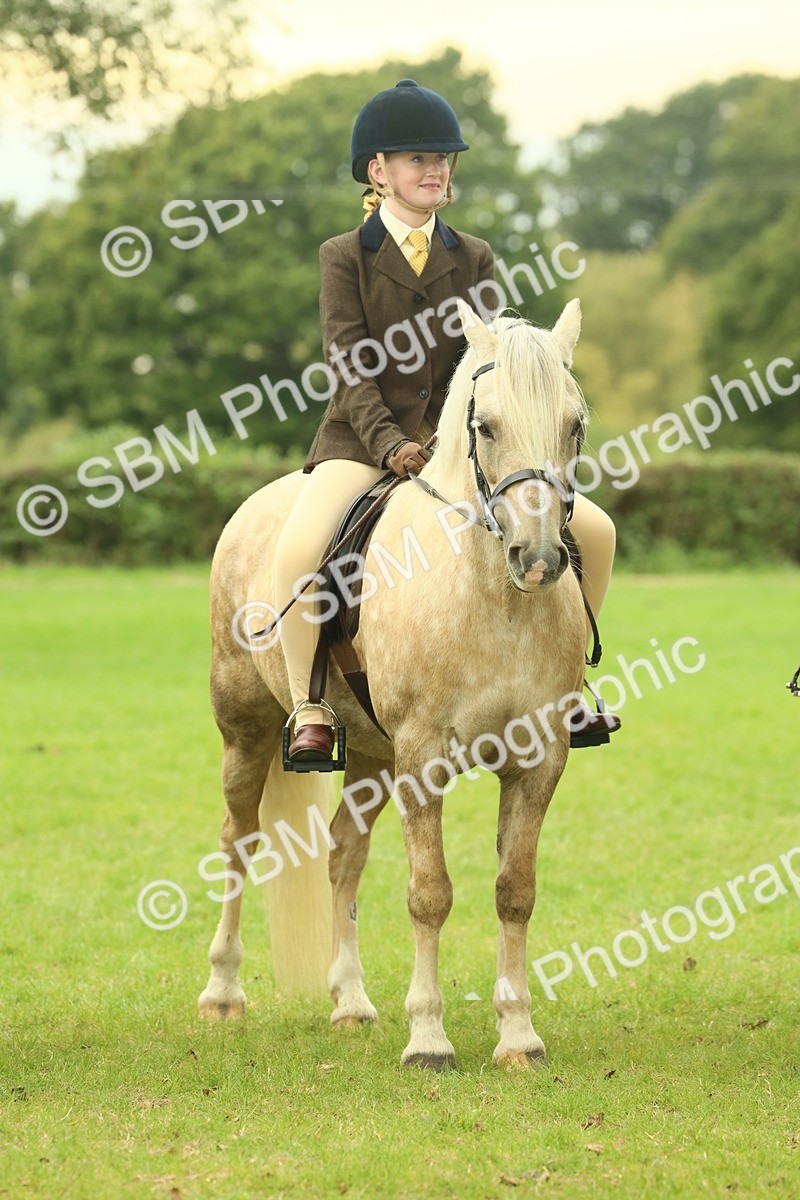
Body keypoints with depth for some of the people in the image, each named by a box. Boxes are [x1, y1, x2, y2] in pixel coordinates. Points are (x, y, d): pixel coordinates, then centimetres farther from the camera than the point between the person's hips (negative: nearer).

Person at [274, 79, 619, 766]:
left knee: (594, 530, -8)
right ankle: (309, 710, -18)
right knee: (299, 548, -34)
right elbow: (351, 367, -8)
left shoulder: (474, 260, 11)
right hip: (362, 442, -3)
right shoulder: (345, 257, 2)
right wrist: (389, 442, -22)